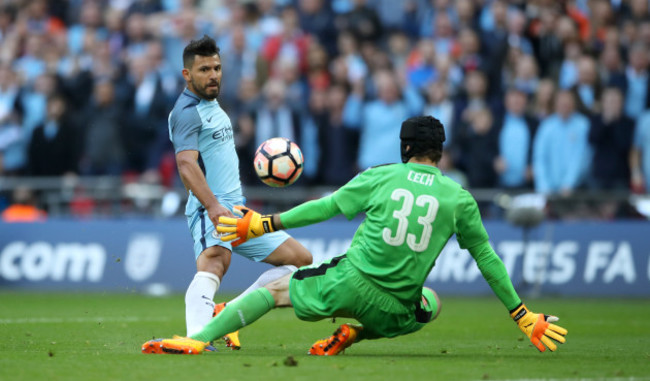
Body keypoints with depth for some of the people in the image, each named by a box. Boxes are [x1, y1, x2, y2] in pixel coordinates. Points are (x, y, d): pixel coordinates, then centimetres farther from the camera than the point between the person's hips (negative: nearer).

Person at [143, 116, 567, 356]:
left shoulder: (381, 177, 2)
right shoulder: (460, 198, 5)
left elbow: (325, 207, 4)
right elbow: (487, 260, 9)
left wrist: (263, 224, 13)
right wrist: (523, 317, 18)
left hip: (348, 282, -1)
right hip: (394, 309, 1)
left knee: (275, 290, 19)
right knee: (432, 303, 34)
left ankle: (198, 340, 3)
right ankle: (356, 334, 13)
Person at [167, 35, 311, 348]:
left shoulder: (213, 106, 21)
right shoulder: (187, 111, -11)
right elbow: (186, 163, -26)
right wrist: (213, 206, -38)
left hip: (236, 209, 10)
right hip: (211, 210, -10)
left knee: (301, 259, 12)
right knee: (214, 262, -37)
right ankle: (196, 337, -59)